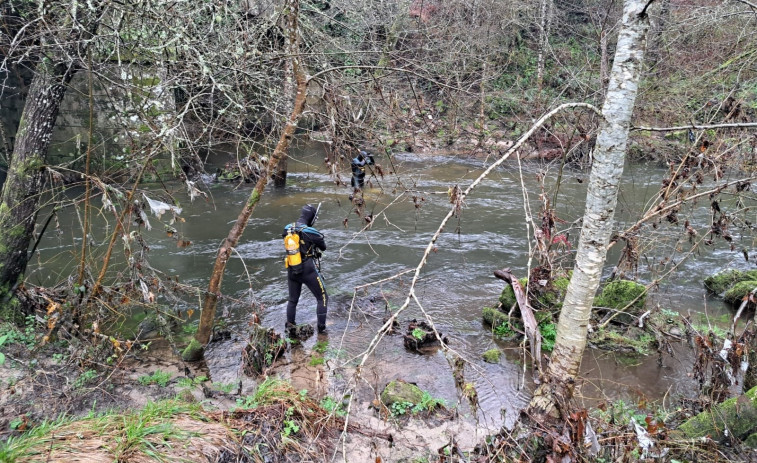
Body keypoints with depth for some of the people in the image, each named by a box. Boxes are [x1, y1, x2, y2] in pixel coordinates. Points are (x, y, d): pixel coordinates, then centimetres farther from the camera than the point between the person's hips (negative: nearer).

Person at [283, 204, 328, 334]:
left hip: (291, 271, 5)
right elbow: (323, 247, -6)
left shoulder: (287, 229, -3)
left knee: (293, 300, 24)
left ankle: (289, 326, 30)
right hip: (308, 270, -5)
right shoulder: (310, 232, -20)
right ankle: (321, 327, 16)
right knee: (322, 298, 13)